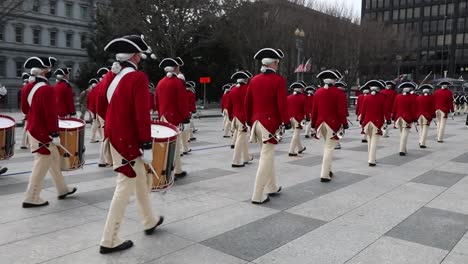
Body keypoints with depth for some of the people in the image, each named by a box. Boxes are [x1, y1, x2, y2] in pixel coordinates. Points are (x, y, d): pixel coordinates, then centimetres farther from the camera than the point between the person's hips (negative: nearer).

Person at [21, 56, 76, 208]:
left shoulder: (28, 87, 7)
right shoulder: (46, 89, -22)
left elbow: (24, 109, 15)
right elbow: (51, 114, -23)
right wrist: (55, 134, -18)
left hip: (32, 129, 10)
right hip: (42, 134, -10)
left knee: (54, 159, 19)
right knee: (41, 165, 0)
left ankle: (63, 190, 28)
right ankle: (32, 199, 8)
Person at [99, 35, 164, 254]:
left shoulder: (112, 76, 8)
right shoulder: (138, 77, -17)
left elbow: (106, 107, 15)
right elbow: (142, 114, -22)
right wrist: (147, 145, -19)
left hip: (114, 136, 9)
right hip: (128, 141, -9)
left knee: (141, 179, 21)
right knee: (125, 187, -1)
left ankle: (150, 222, 36)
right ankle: (109, 241, 6)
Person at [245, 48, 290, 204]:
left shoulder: (254, 80, 7)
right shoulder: (279, 80, -10)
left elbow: (247, 103, 9)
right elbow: (282, 104, -16)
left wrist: (249, 121, 19)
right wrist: (287, 122, -5)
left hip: (257, 122, 7)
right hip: (271, 123, -7)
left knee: (268, 155, 19)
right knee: (266, 158, -4)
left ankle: (272, 188, 30)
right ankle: (258, 196, -3)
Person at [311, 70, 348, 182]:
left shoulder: (318, 92, 5)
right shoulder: (338, 93, -9)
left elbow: (314, 110, 7)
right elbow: (341, 111, -11)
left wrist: (313, 124, 15)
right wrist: (344, 124, -4)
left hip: (321, 123, 5)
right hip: (333, 124, -5)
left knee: (327, 146, 20)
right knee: (329, 148, -3)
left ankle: (328, 170, 24)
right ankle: (325, 175, -4)